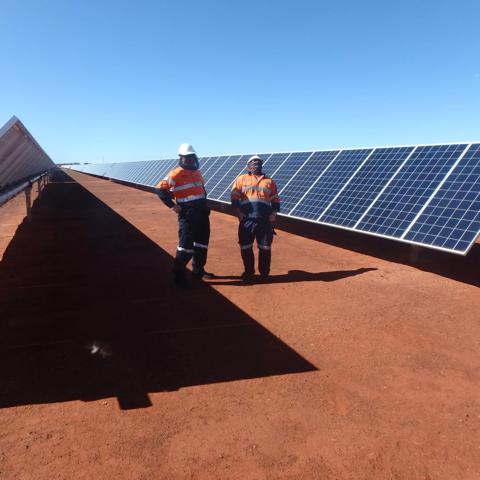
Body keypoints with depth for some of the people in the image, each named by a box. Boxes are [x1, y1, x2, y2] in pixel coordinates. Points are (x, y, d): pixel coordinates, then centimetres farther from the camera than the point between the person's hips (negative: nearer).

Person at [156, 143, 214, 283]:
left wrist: (204, 205, 15)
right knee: (186, 243, -7)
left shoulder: (197, 172, 13)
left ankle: (198, 270, 26)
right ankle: (179, 273, 5)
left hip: (202, 211, 8)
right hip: (187, 213, -8)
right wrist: (172, 205, -15)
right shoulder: (176, 174, -10)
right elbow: (160, 189, -13)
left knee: (202, 241, 13)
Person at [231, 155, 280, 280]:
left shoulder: (269, 181, 16)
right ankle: (249, 272, 20)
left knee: (265, 248, 4)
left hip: (265, 221, 1)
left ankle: (264, 273, 17)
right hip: (247, 220, -1)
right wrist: (238, 212, -7)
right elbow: (234, 198, 5)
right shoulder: (241, 179, 11)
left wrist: (274, 213, -1)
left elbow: (275, 200, 15)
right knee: (245, 247, 3)